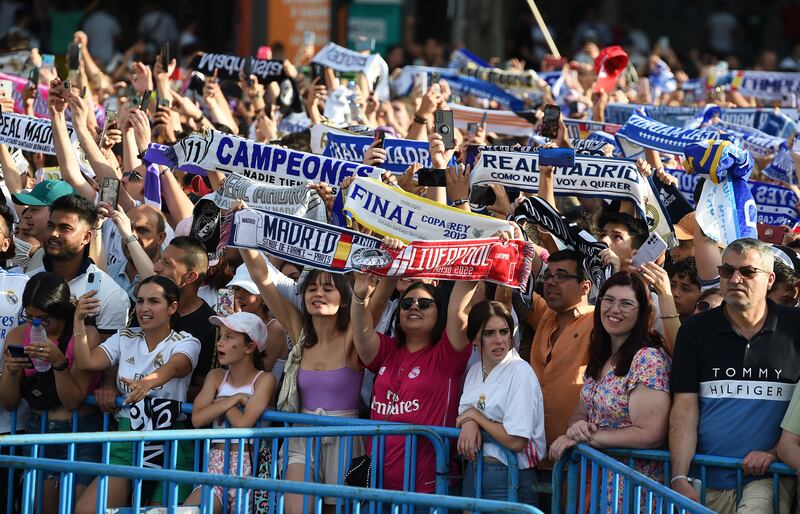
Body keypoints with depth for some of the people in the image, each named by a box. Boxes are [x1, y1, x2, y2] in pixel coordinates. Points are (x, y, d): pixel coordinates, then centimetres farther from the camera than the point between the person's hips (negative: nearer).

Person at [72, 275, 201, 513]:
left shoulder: (186, 343, -1)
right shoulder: (125, 339, 12)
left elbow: (174, 367, -24)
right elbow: (87, 362, -1)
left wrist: (149, 382, -45)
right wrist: (79, 321, -9)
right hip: (127, 438, 3)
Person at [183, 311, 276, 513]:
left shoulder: (264, 380, -3)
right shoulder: (216, 377, 10)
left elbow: (243, 424, -17)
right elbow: (197, 419, -5)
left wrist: (220, 403, -1)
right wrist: (235, 399, -9)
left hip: (248, 464, -4)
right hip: (216, 464, 4)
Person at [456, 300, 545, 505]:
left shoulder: (520, 372, -14)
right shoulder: (475, 371, 9)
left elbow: (515, 442, -20)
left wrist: (474, 415, -10)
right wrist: (468, 422, -11)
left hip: (508, 479, -6)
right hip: (473, 471, 6)